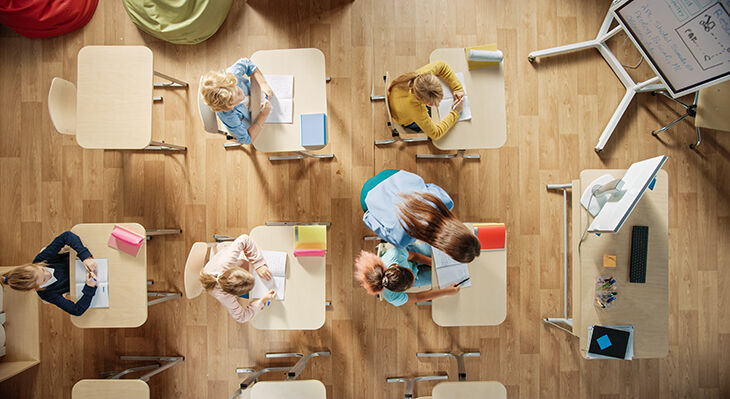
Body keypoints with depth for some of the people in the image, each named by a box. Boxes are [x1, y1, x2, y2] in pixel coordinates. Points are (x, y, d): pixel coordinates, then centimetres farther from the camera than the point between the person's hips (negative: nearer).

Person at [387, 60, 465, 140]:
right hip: (409, 121, -5)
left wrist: (458, 88, -22)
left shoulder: (424, 75, -39)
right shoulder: (413, 106, -51)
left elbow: (442, 65, -15)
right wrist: (455, 113, -33)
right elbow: (435, 133, -40)